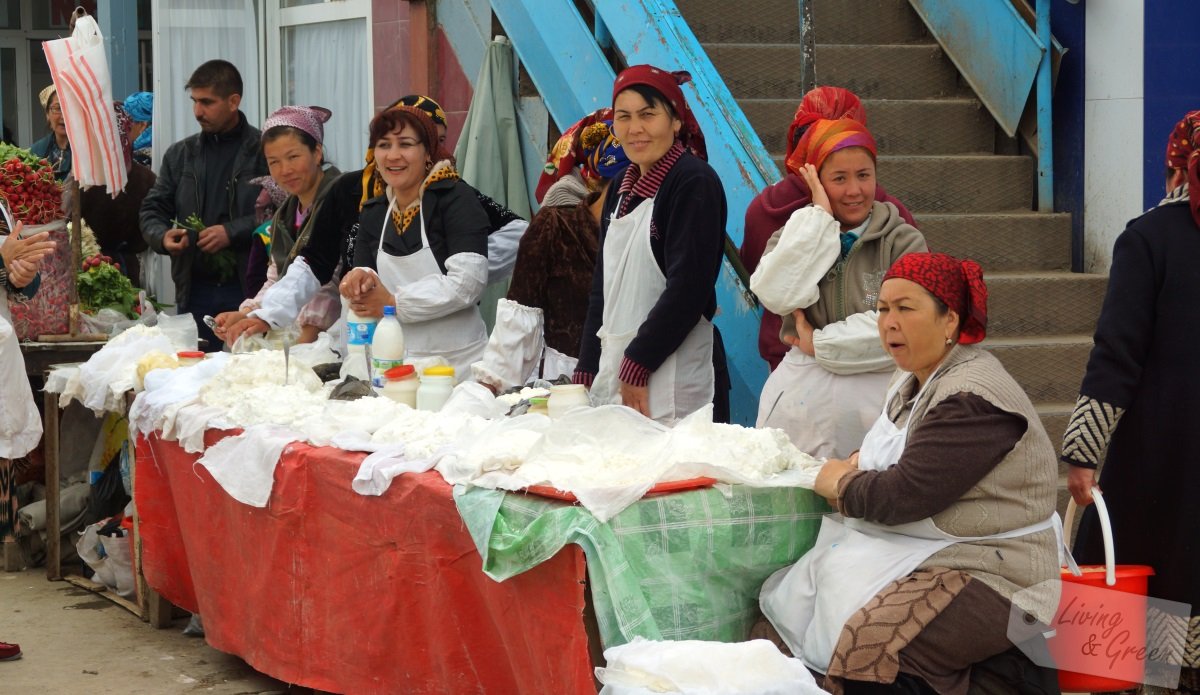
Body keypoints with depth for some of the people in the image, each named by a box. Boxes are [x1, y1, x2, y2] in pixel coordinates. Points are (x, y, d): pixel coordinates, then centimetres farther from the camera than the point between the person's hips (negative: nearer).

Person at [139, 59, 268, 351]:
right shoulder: (180, 154, 15)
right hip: (195, 291, 5)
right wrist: (162, 236, -4)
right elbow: (153, 210, 17)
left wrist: (233, 232, -17)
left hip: (249, 291, -4)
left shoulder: (264, 151, -2)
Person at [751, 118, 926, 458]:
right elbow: (777, 296, -11)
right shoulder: (795, 236, 11)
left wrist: (817, 343, -7)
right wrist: (819, 214, -7)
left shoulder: (903, 242, 3)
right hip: (802, 401, 2)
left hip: (878, 399, -2)